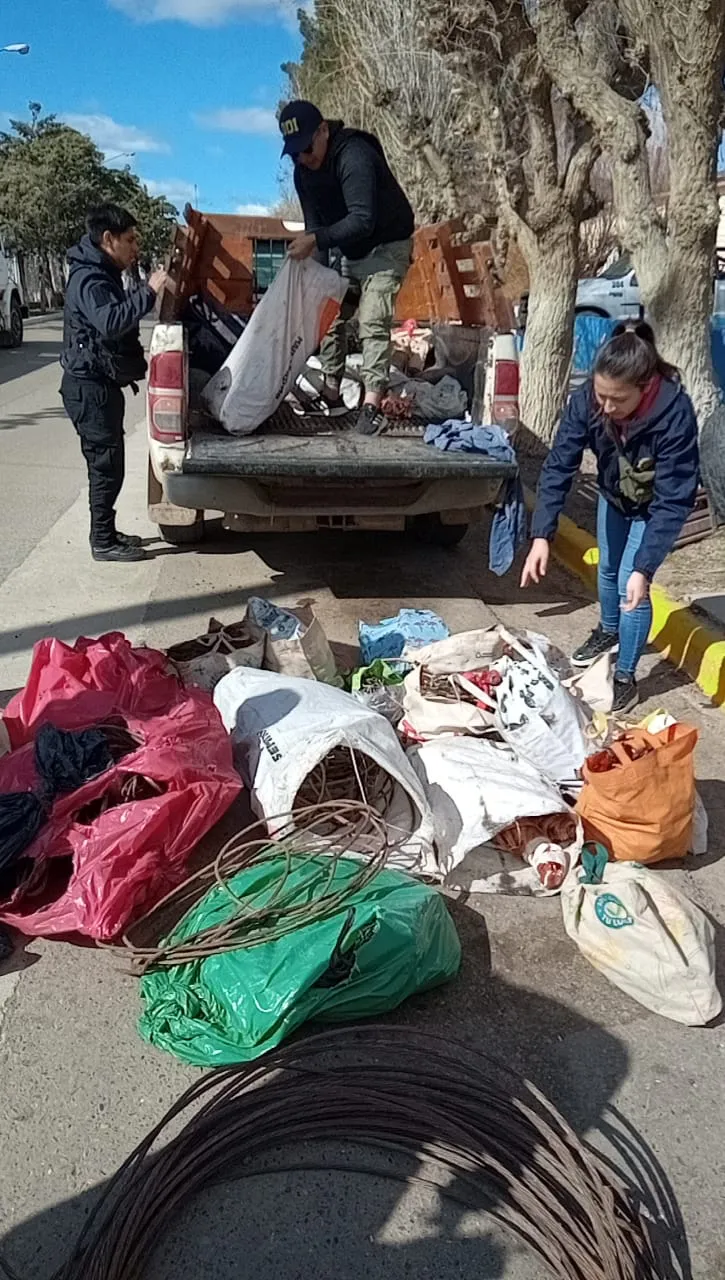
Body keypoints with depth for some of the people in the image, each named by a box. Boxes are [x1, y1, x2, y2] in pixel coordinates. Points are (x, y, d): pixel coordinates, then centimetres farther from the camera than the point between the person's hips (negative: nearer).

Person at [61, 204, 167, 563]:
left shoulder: (103, 275, 15)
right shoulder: (89, 279, -19)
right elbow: (110, 322, -37)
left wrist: (146, 291, 14)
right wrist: (149, 291, -35)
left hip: (99, 384, 10)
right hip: (90, 387, -10)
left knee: (106, 463, 15)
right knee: (106, 465, -5)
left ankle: (106, 533, 25)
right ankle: (103, 542, 4)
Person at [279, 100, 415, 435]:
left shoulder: (354, 157, -29)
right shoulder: (304, 169, -3)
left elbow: (362, 221, -38)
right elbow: (315, 221, 0)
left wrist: (316, 240, -43)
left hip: (386, 246, -8)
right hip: (350, 252, 8)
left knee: (372, 322, -20)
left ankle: (371, 406, -21)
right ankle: (331, 396, 14)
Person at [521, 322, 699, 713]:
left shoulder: (675, 413, -40)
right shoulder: (586, 400, -31)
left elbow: (673, 501, -37)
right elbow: (558, 466, -26)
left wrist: (644, 569, -41)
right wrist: (541, 535, -33)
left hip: (654, 506, -4)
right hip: (612, 495, 4)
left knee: (631, 584, -8)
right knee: (608, 569, 21)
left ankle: (625, 677, 10)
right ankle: (608, 631, 49)